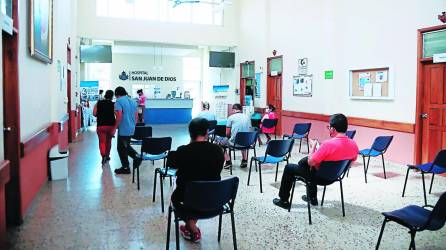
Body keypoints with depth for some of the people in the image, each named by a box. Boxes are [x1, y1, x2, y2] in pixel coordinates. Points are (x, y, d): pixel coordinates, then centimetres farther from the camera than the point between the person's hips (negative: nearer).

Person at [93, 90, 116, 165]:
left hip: (101, 125, -1)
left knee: (102, 141, 2)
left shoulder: (98, 103, 1)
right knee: (108, 141, 18)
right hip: (111, 125, 1)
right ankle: (107, 156, 30)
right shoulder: (113, 104, -3)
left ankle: (103, 155, -20)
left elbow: (94, 114, -1)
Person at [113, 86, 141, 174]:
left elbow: (119, 116, -21)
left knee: (121, 148, 6)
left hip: (123, 129, -7)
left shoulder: (119, 101, -12)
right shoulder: (133, 101, 10)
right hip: (131, 129, 7)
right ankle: (136, 156, 5)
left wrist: (115, 128, -13)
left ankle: (125, 168, 14)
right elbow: (136, 116, 14)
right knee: (126, 146, 24)